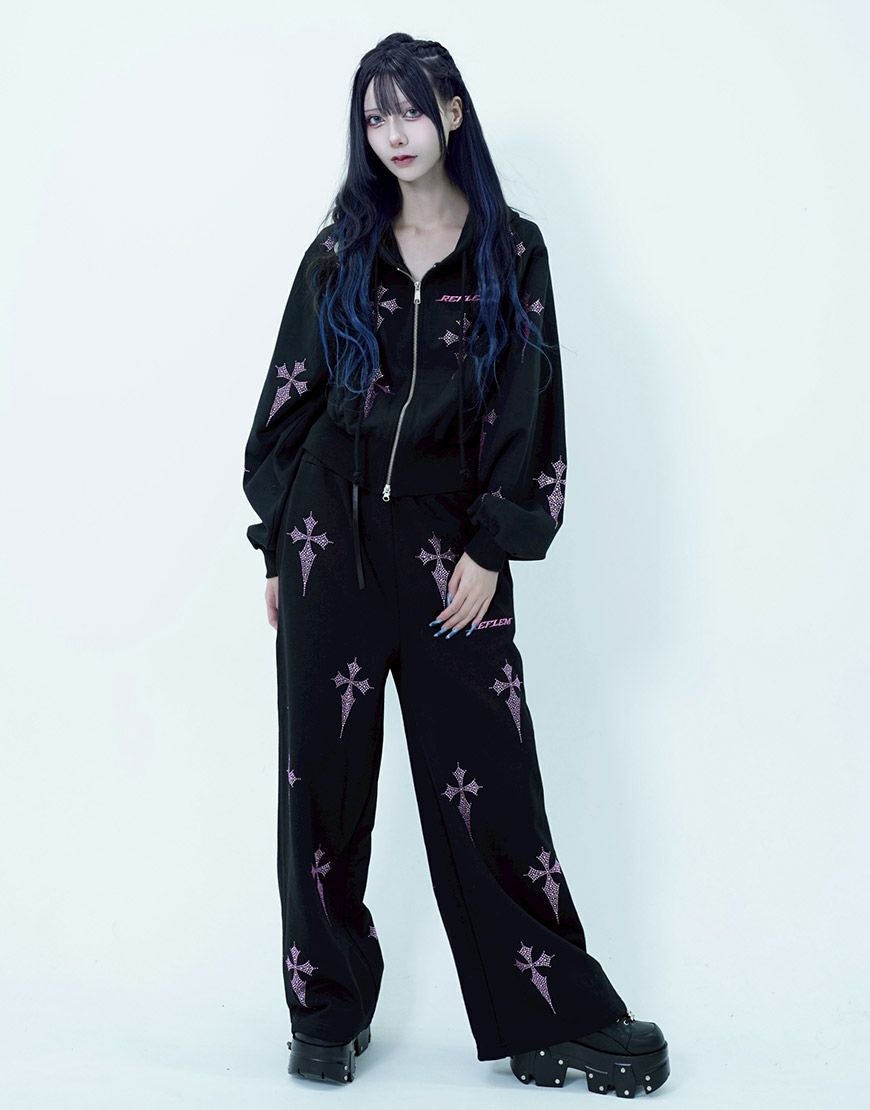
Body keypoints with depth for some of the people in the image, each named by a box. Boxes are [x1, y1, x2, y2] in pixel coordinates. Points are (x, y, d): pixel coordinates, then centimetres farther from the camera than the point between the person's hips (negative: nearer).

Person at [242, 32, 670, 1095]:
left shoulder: (510, 251, 4)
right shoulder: (339, 252, 9)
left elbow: (529, 406, 0)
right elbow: (292, 399, 10)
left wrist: (492, 548, -7)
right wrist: (276, 546, 6)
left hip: (449, 535, -2)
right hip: (332, 531, 2)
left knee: (485, 778, -2)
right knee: (322, 775, 3)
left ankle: (557, 1011, 9)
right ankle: (328, 1009, 16)